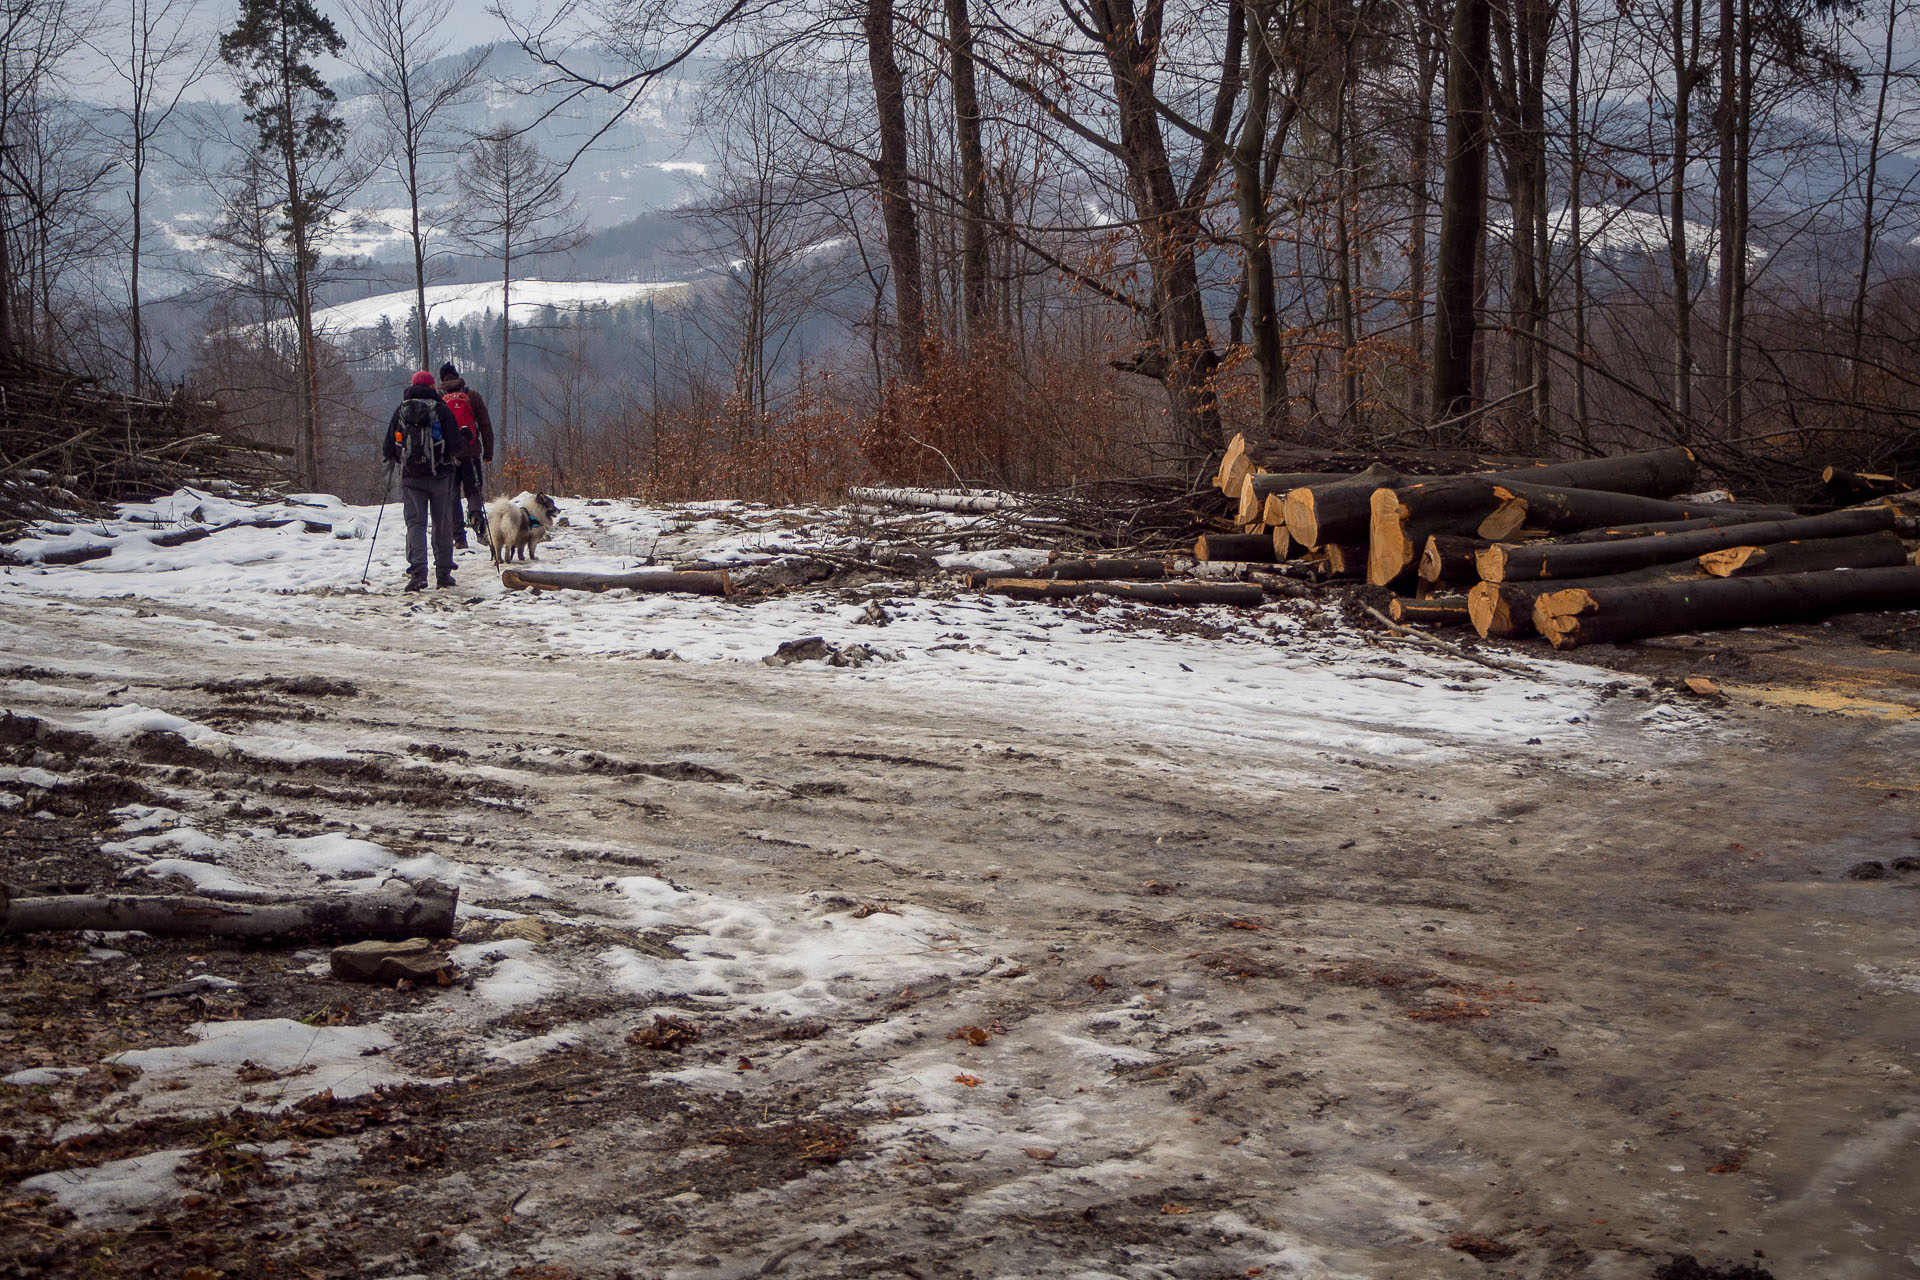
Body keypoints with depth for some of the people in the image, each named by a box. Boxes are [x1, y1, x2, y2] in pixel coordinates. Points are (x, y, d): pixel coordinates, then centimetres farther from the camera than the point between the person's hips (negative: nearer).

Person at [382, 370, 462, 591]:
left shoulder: (401, 409, 3)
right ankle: (443, 574, 12)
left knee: (415, 523, 1)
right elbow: (454, 442, -5)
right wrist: (454, 459, 15)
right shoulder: (441, 408, -4)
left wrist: (391, 459, 25)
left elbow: (389, 445, 6)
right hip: (439, 474, -1)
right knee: (443, 524, 8)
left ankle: (417, 573, -15)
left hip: (410, 476, 1)